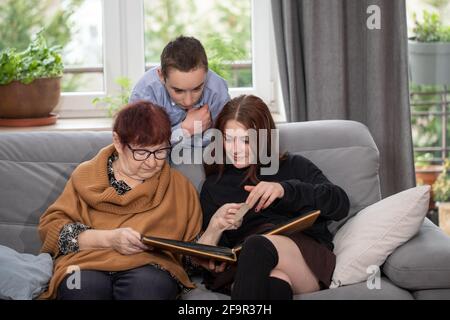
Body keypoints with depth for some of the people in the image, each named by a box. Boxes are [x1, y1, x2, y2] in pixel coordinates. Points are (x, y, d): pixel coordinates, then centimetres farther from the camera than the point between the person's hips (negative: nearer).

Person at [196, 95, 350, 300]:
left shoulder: (294, 166, 23)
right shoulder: (214, 186, 28)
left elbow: (340, 204, 5)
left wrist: (285, 189, -8)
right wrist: (215, 225, -4)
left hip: (308, 257, -1)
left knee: (258, 246, -38)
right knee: (276, 281, -40)